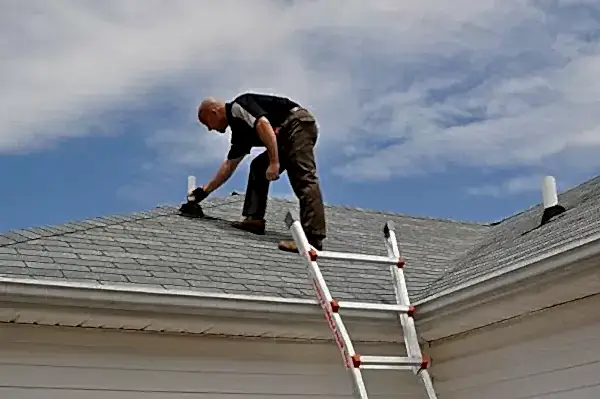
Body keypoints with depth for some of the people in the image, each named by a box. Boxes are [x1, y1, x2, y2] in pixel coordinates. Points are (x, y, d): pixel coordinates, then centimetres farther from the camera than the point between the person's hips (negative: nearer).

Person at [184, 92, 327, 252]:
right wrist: (205, 190, 37)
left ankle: (313, 237, -28)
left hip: (298, 124, -11)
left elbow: (263, 124, -22)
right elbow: (229, 164, 32)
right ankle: (254, 219, 14)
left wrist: (274, 162, -24)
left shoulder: (238, 107, -4)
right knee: (258, 167, 18)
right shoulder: (239, 129, 23)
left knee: (304, 179, -19)